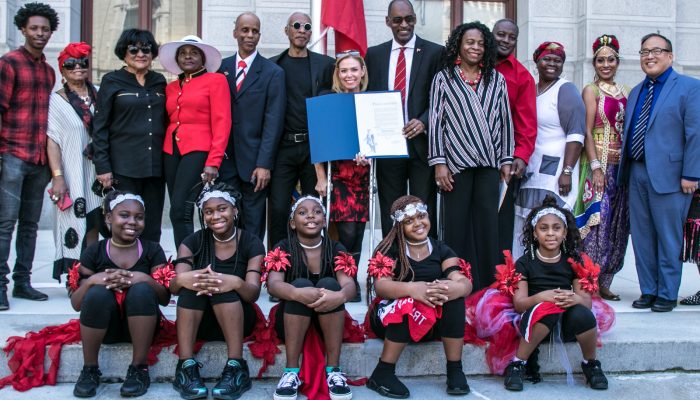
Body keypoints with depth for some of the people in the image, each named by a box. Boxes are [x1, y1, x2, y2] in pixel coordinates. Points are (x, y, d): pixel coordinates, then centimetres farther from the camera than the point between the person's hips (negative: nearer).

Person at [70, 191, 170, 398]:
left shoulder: (152, 250, 4)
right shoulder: (94, 252, 3)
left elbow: (165, 298, -3)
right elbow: (76, 304, 0)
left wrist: (145, 279, -23)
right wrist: (92, 280, -21)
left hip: (140, 326, 0)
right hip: (105, 327, 0)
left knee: (142, 290, -29)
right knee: (98, 293, -30)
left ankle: (139, 369, -18)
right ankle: (90, 370, -13)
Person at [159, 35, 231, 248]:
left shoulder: (215, 80, 1)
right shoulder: (171, 87, 16)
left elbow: (222, 123, -6)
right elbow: (167, 122, 17)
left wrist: (214, 162, -13)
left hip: (198, 150, -5)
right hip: (171, 151, 5)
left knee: (180, 211, -14)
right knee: (179, 213, 5)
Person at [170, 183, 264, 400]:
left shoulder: (251, 243, -2)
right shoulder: (194, 241, 2)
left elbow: (254, 293, -16)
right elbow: (174, 287, -13)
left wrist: (236, 283, -40)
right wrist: (181, 279, -39)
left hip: (239, 320, -1)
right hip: (200, 321, 1)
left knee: (225, 285, -32)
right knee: (192, 283, -29)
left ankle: (237, 368, -33)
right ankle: (186, 367, -32)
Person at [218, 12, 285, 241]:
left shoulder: (273, 73, 0)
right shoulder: (221, 68, 11)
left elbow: (273, 121, -6)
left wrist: (264, 164, -13)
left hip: (254, 161, -3)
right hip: (225, 159, 3)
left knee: (253, 223, 4)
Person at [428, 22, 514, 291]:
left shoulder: (496, 79, 13)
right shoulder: (443, 79, 6)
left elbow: (505, 120, 13)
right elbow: (436, 120, 2)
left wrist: (506, 160, 9)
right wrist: (438, 163, -5)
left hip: (489, 163, 2)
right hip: (457, 162, -2)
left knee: (487, 224, 1)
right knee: (457, 225, 0)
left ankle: (486, 286, 8)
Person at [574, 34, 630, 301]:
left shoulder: (626, 92, 14)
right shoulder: (591, 91, -2)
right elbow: (587, 132, -8)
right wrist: (596, 167, -16)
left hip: (622, 166, 6)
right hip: (599, 164, -6)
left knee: (617, 225, 7)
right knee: (597, 222, -8)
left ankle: (604, 283, 14)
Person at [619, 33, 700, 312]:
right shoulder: (636, 92, 18)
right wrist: (624, 169, 12)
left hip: (668, 174, -6)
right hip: (637, 173, 6)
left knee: (668, 238, 1)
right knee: (642, 237, 10)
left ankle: (667, 294, 12)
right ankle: (648, 291, 20)